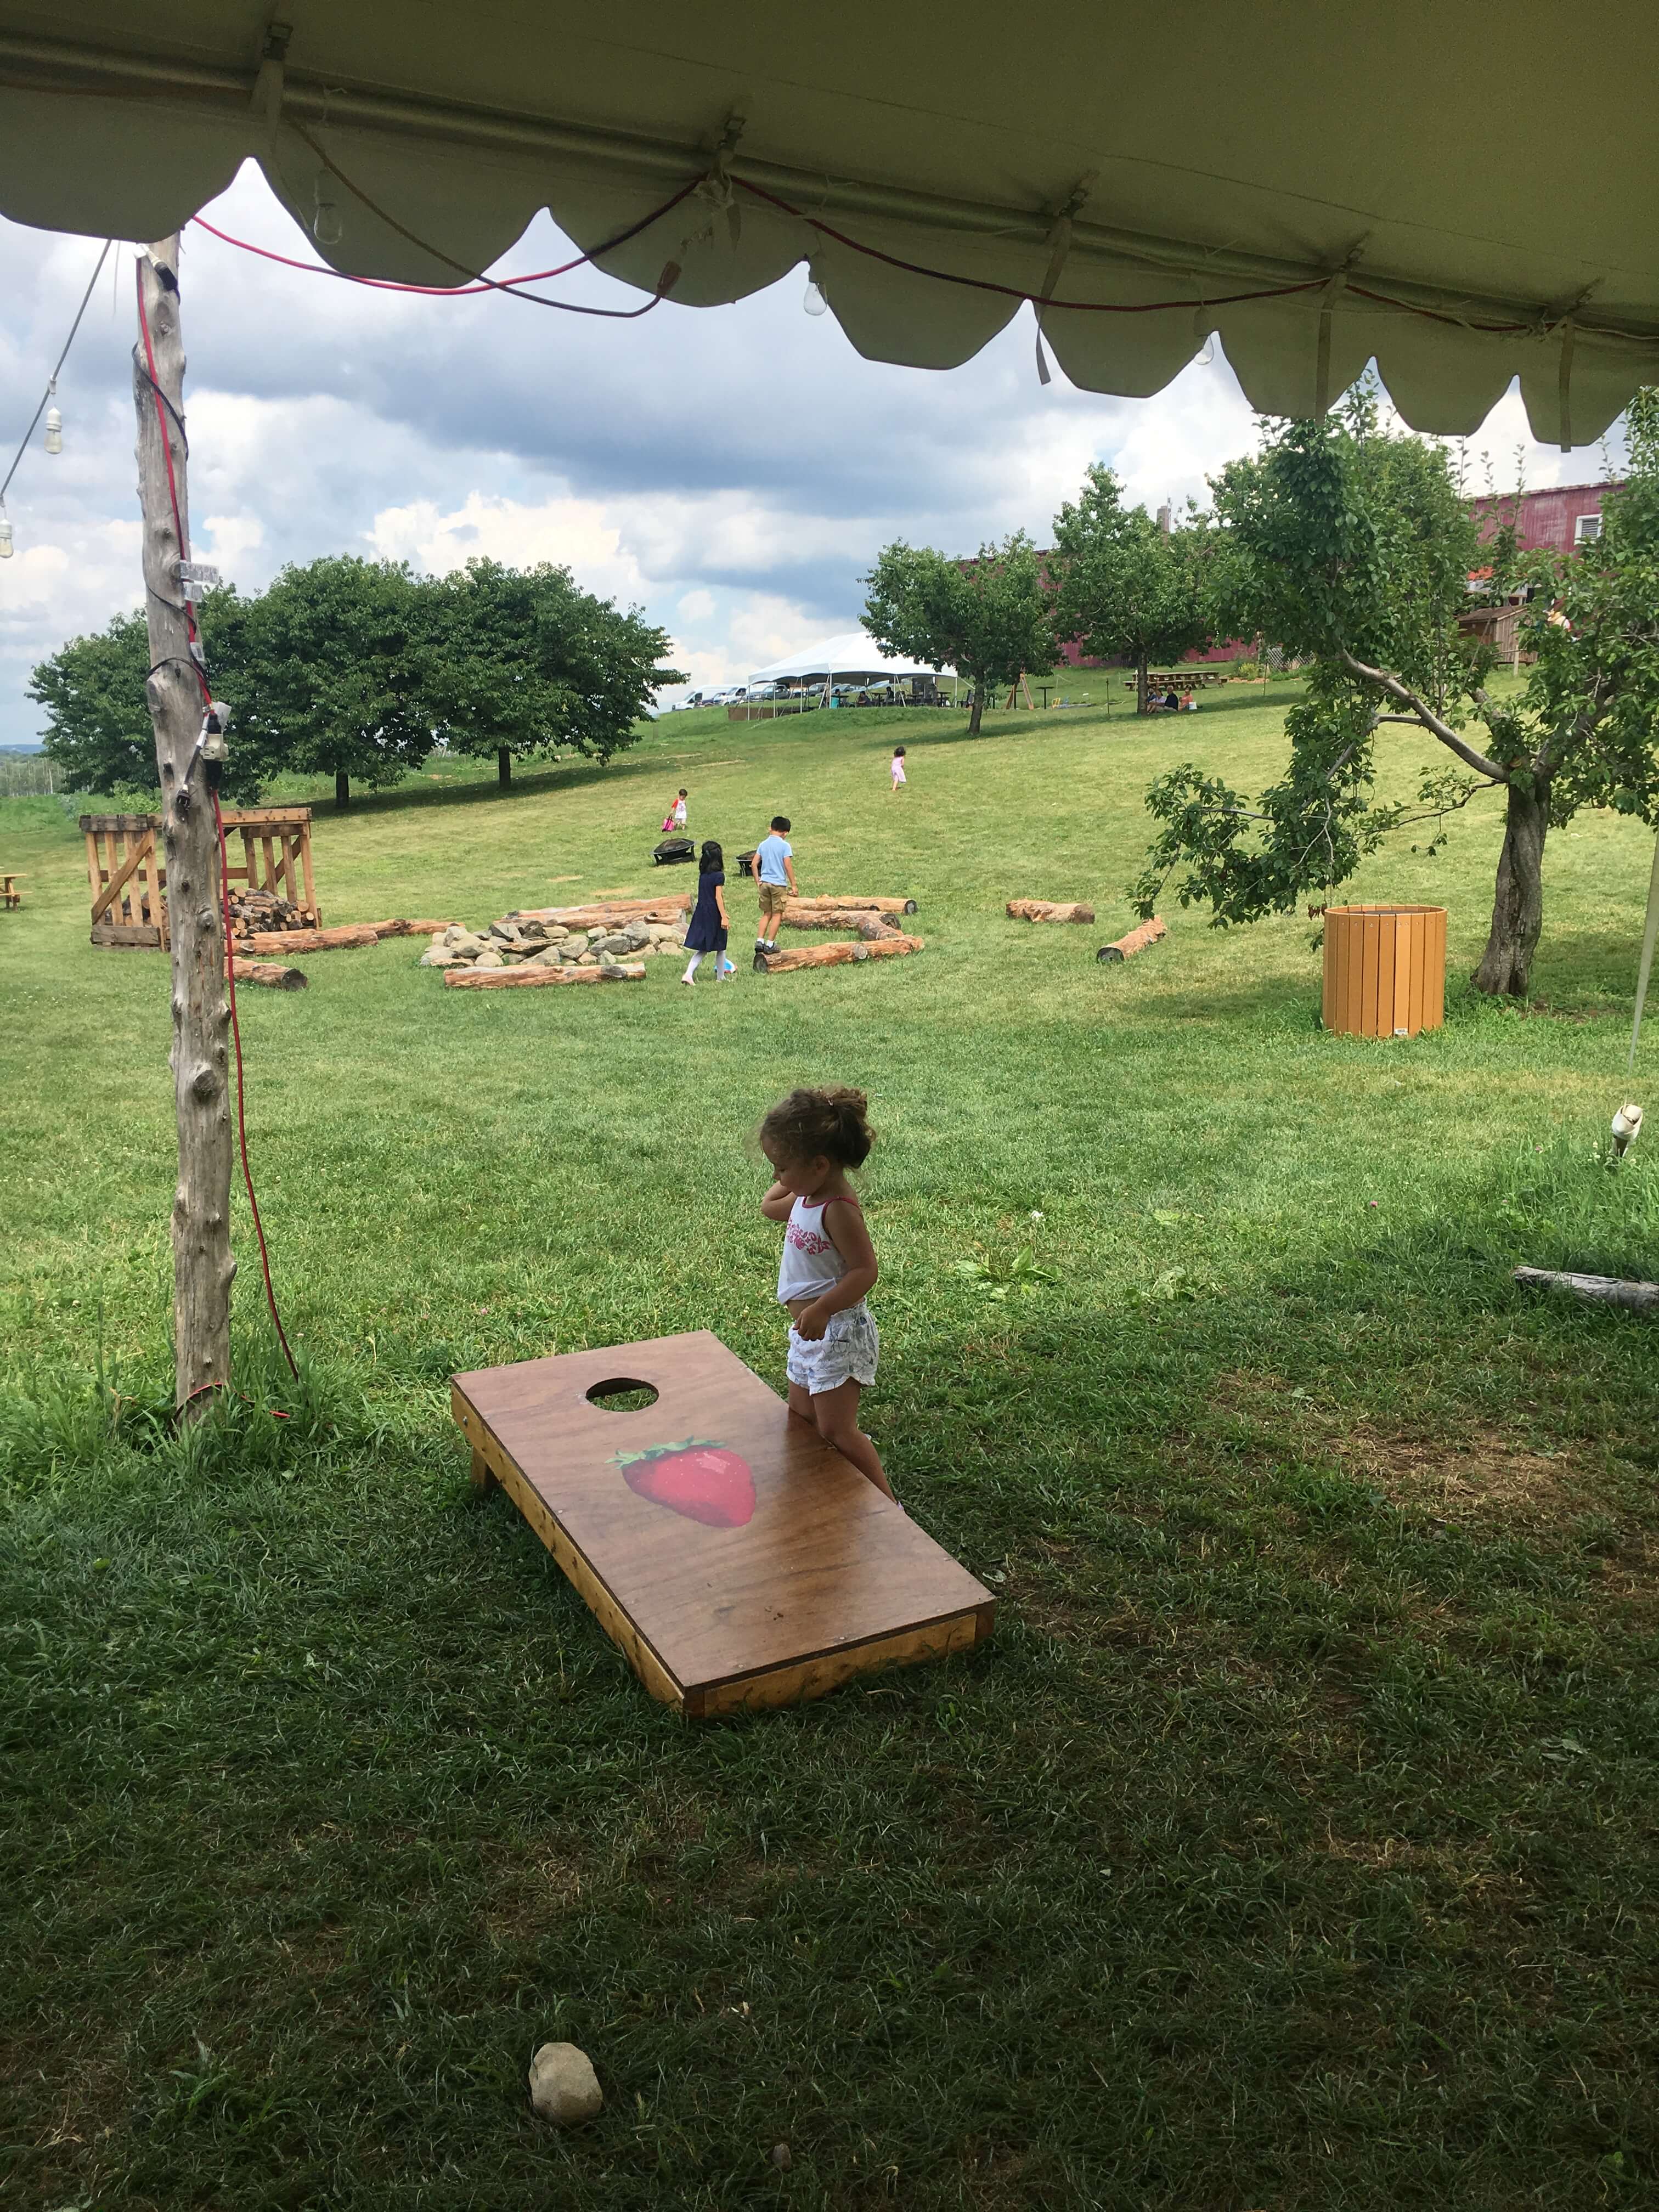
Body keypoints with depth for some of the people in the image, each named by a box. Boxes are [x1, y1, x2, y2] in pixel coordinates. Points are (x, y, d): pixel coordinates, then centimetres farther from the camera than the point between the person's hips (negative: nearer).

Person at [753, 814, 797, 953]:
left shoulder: (763, 844, 6)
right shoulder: (785, 845, -9)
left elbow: (755, 864, 5)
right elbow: (788, 866, -12)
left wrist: (758, 882, 12)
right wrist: (793, 885, -7)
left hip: (765, 883, 5)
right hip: (779, 884, -5)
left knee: (767, 914, 15)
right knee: (777, 914, 4)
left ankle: (760, 941, 7)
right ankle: (770, 944, 4)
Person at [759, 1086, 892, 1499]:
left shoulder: (839, 1209, -24)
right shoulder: (808, 1195, 3)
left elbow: (865, 1270, -26)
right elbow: (769, 1207, 23)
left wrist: (822, 1309, -33)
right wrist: (786, 1182, 9)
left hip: (836, 1330, -10)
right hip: (810, 1330, 10)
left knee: (835, 1430, -7)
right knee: (801, 1419, 19)